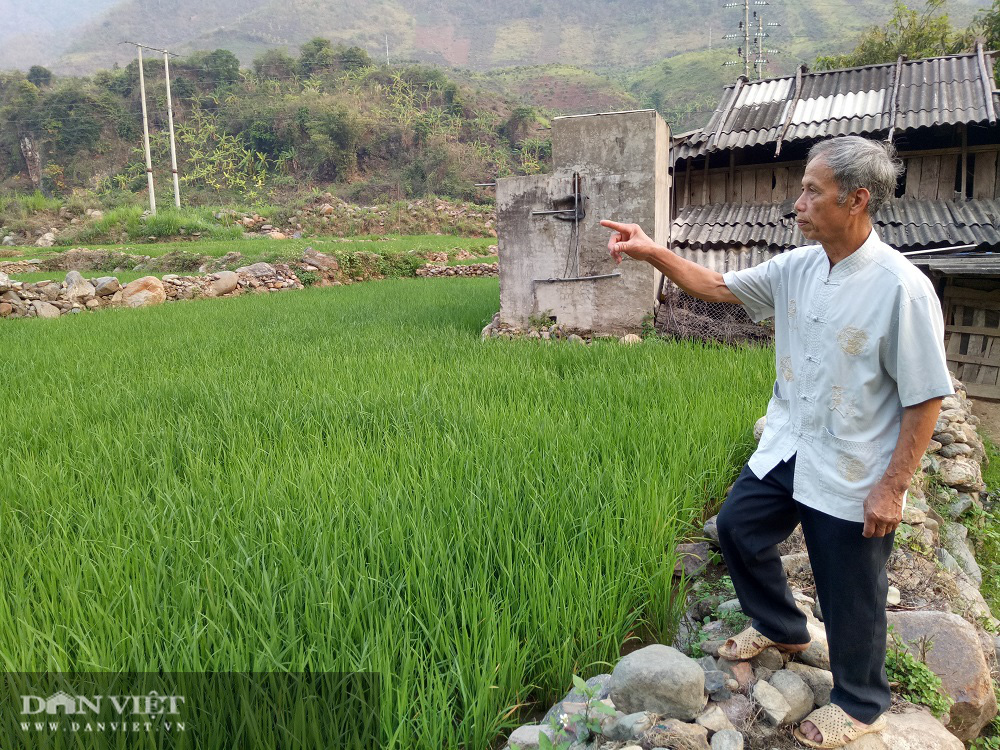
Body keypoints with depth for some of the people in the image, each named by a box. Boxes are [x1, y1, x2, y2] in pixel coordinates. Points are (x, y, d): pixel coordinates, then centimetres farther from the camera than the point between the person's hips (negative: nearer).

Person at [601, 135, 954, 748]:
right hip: (787, 449, 7)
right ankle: (781, 628, 47)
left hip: (852, 476, -7)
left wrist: (892, 488, -17)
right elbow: (717, 287, 6)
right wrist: (652, 252, -6)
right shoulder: (797, 268, -3)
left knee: (851, 596, 10)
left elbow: (926, 399, -18)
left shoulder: (902, 288, -23)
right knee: (738, 526, 20)